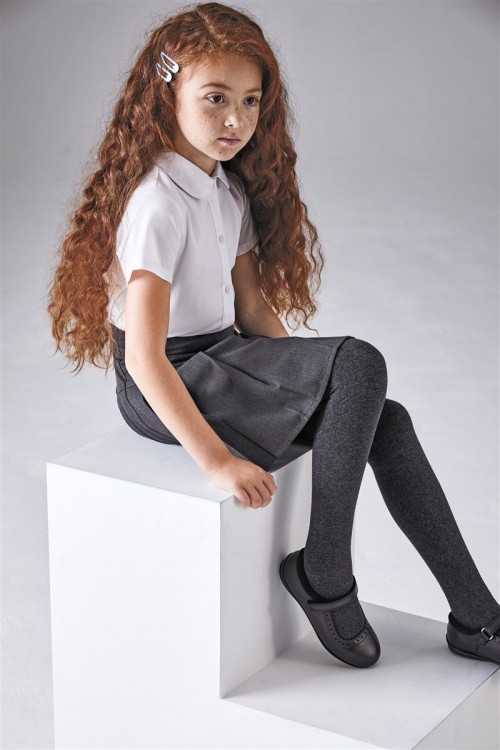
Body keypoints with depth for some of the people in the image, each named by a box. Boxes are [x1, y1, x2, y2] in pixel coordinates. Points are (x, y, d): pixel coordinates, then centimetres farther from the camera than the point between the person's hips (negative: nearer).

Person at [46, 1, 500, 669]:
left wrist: (308, 384, 0)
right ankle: (324, 575, -12)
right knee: (360, 363, -24)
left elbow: (253, 303, 12)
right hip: (163, 387, -8)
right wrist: (216, 459, -30)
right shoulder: (158, 203, -20)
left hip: (221, 361, 8)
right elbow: (144, 357, -25)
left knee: (385, 420, -7)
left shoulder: (229, 188, 9)